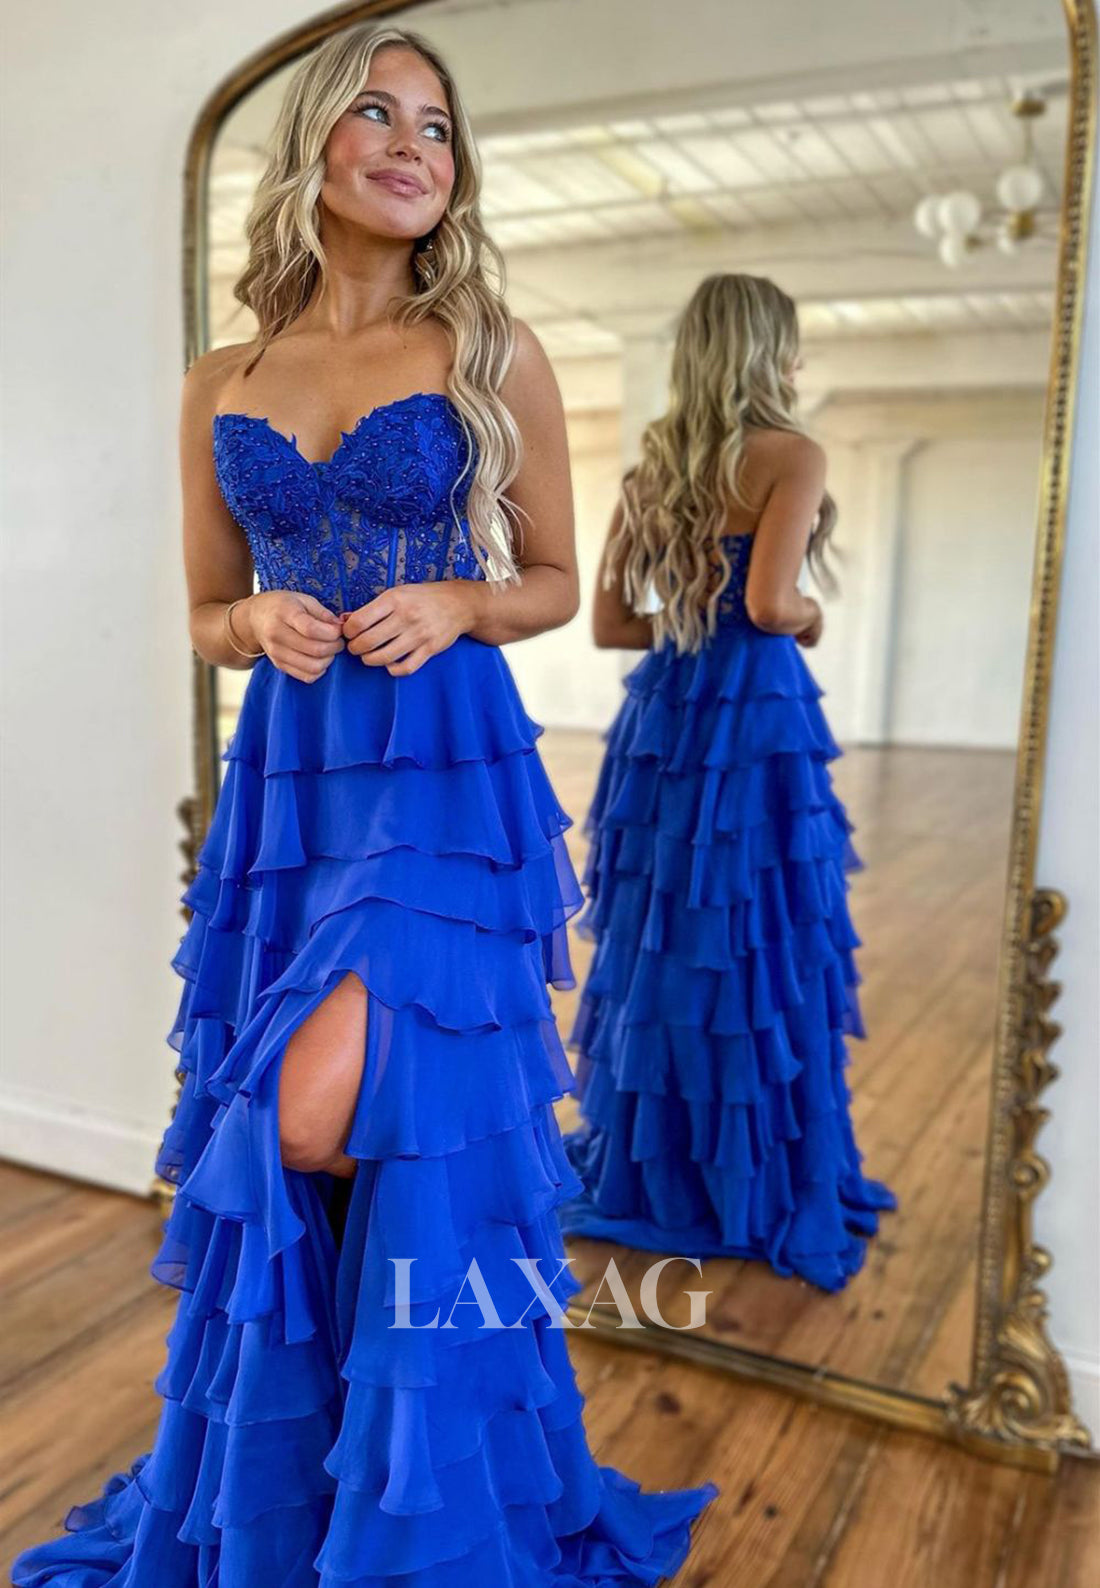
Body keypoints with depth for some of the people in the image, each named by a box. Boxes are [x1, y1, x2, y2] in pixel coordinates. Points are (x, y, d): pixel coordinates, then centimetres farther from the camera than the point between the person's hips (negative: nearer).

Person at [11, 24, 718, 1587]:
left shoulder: (493, 357, 3)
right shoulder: (222, 385, 11)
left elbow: (554, 582, 8)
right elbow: (208, 614, 15)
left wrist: (455, 606, -12)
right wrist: (263, 622, -7)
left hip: (449, 773, -3)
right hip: (284, 782, 4)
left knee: (333, 1119, -16)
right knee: (282, 1161, 8)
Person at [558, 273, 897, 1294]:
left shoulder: (650, 468, 11)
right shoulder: (791, 456, -8)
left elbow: (608, 622, 11)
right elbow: (772, 605, -20)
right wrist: (808, 620, 1)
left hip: (662, 719, 7)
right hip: (751, 721, -6)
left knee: (656, 942, 14)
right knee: (758, 956, 3)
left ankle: (643, 1167, 28)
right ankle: (764, 1191, 16)